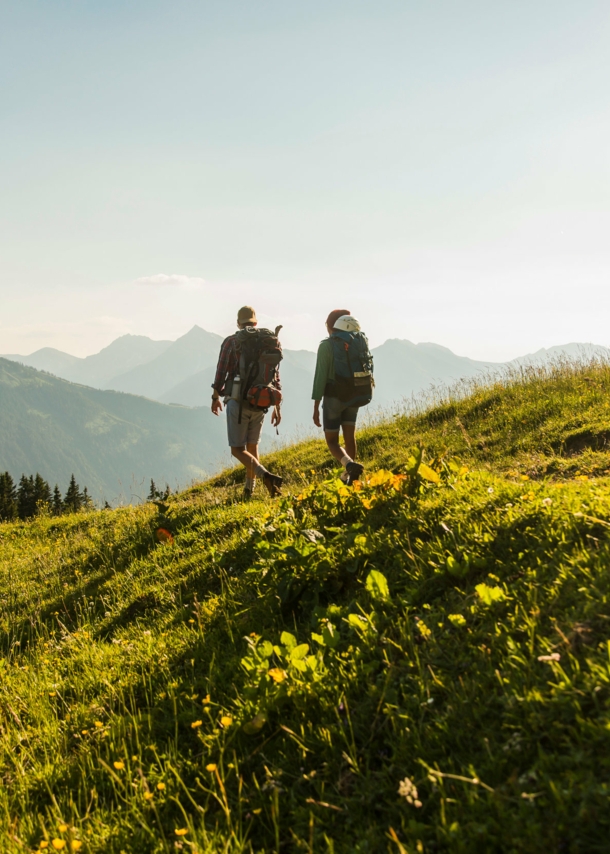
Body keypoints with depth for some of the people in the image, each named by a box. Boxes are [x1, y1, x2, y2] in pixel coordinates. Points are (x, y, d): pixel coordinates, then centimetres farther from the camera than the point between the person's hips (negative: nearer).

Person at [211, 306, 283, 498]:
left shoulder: (231, 342, -3)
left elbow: (221, 372, -4)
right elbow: (275, 377, 5)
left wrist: (215, 397, 11)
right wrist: (277, 407, 10)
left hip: (237, 402, -4)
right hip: (260, 403, 4)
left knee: (238, 449, -1)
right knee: (252, 446, 19)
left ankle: (266, 475, -24)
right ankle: (249, 489, 22)